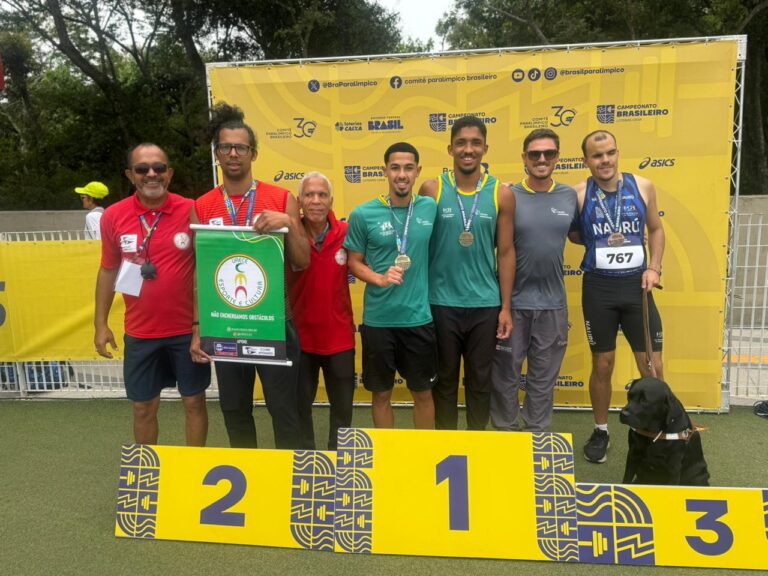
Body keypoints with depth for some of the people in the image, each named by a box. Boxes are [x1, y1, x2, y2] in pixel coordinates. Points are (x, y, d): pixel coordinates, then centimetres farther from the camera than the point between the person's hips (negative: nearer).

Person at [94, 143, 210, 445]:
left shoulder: (191, 211, -9)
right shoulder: (113, 216, -3)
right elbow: (108, 271, 7)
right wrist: (101, 324, 5)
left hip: (187, 329, -2)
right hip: (140, 332, 2)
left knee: (194, 401, 11)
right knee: (143, 406, 14)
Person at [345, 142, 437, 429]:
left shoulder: (430, 208, -1)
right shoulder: (363, 214, -7)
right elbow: (354, 262, -1)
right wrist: (380, 279, -17)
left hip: (419, 317, 1)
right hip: (378, 318, -1)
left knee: (423, 392, 15)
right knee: (381, 394, 14)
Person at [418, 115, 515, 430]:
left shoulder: (502, 194, -1)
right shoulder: (431, 189, -3)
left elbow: (506, 252, 2)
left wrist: (506, 307, 0)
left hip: (485, 304, 1)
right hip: (441, 302, 0)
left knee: (480, 380, 13)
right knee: (444, 378, 14)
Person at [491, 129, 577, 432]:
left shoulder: (570, 196, 3)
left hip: (553, 303, 3)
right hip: (512, 301, -3)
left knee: (543, 377, 15)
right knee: (506, 375, 9)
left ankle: (537, 434, 31)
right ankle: (505, 432, 27)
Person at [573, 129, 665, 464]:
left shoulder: (643, 187, 1)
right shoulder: (578, 194, -6)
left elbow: (656, 229, 11)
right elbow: (572, 235, 5)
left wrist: (654, 267, -1)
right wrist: (600, 243, -8)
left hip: (636, 285, 2)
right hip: (599, 287, -2)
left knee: (652, 366, 5)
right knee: (602, 364, 8)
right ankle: (601, 432, 26)